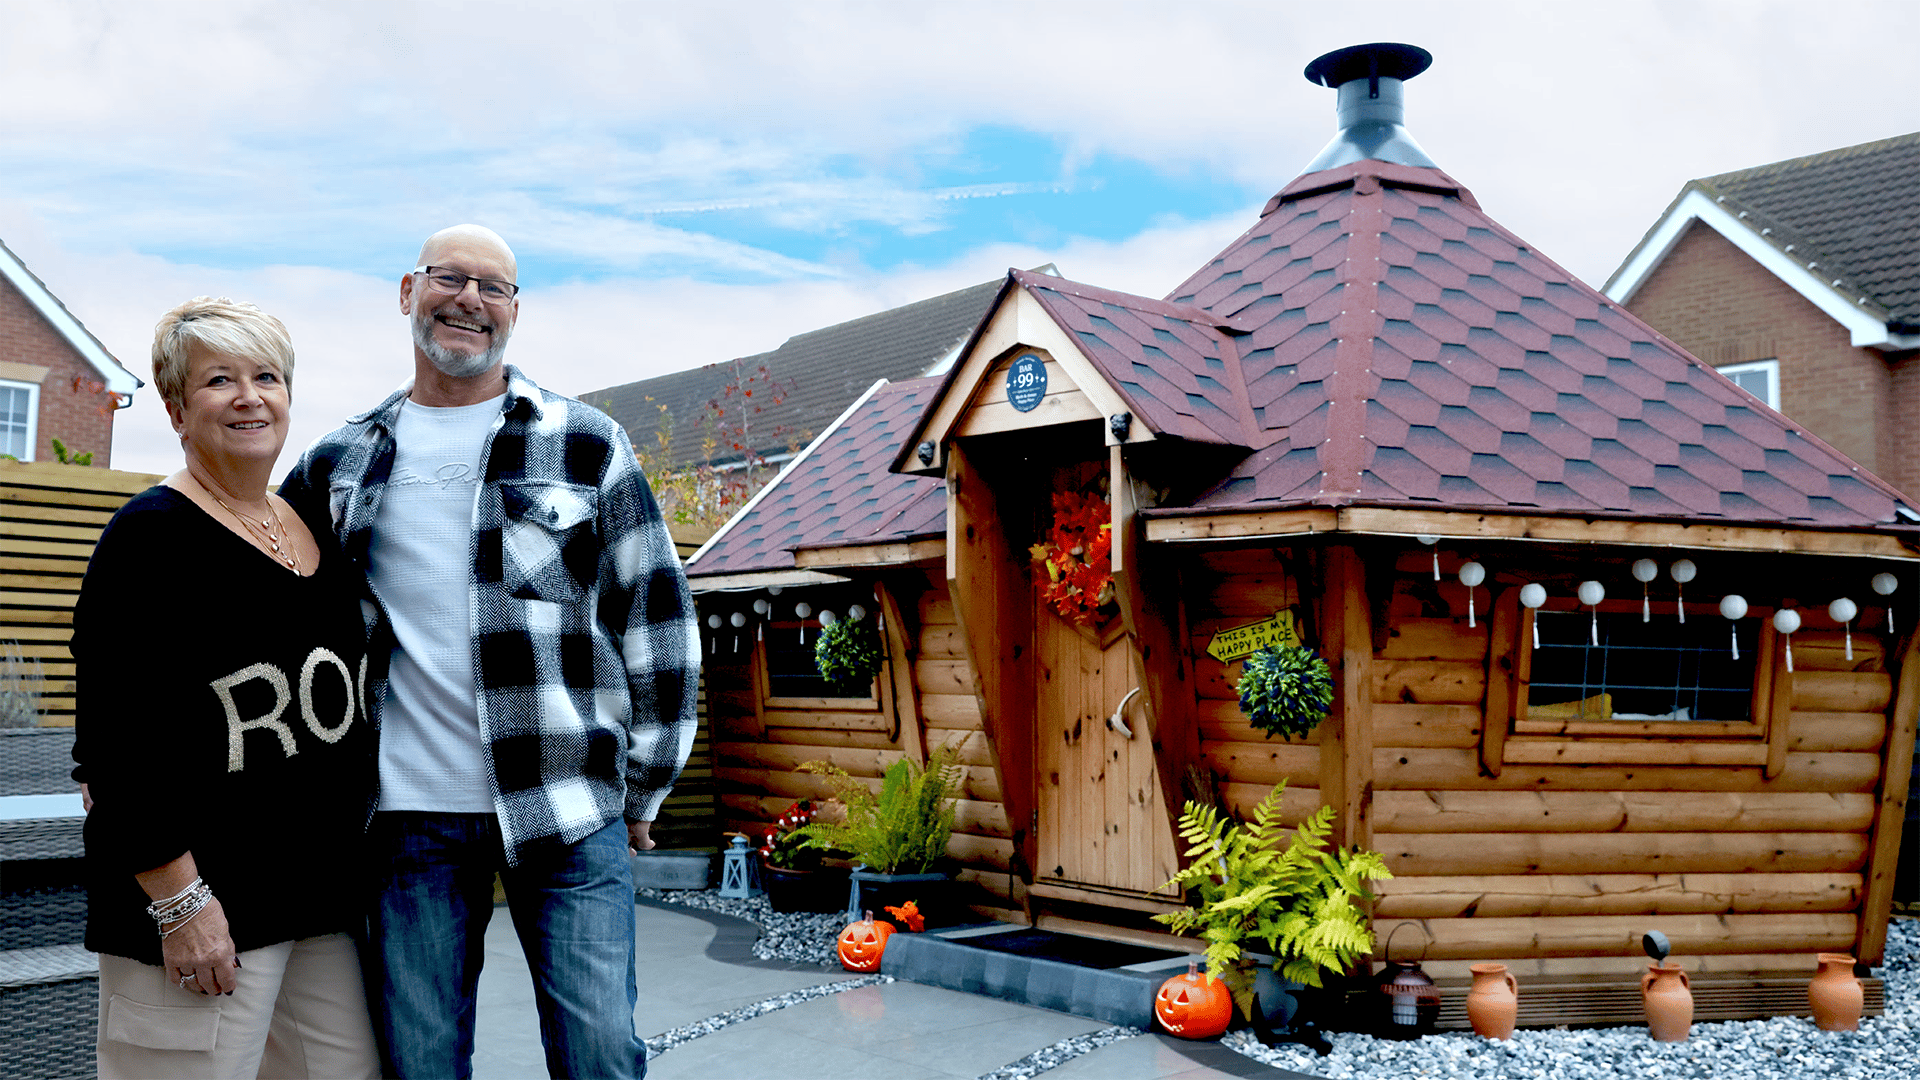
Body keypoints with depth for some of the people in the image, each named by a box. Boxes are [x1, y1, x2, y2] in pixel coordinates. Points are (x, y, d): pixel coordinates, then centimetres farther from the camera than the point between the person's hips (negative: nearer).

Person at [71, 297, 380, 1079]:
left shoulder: (316, 533, 12)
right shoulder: (154, 533, -9)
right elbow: (113, 737, -15)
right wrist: (179, 901, -18)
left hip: (326, 893, 7)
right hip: (205, 908, -7)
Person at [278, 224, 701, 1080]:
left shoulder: (587, 446, 2)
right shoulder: (341, 461, 10)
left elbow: (656, 618, 3)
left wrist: (642, 792, 4)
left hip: (569, 808, -2)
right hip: (410, 815, 3)